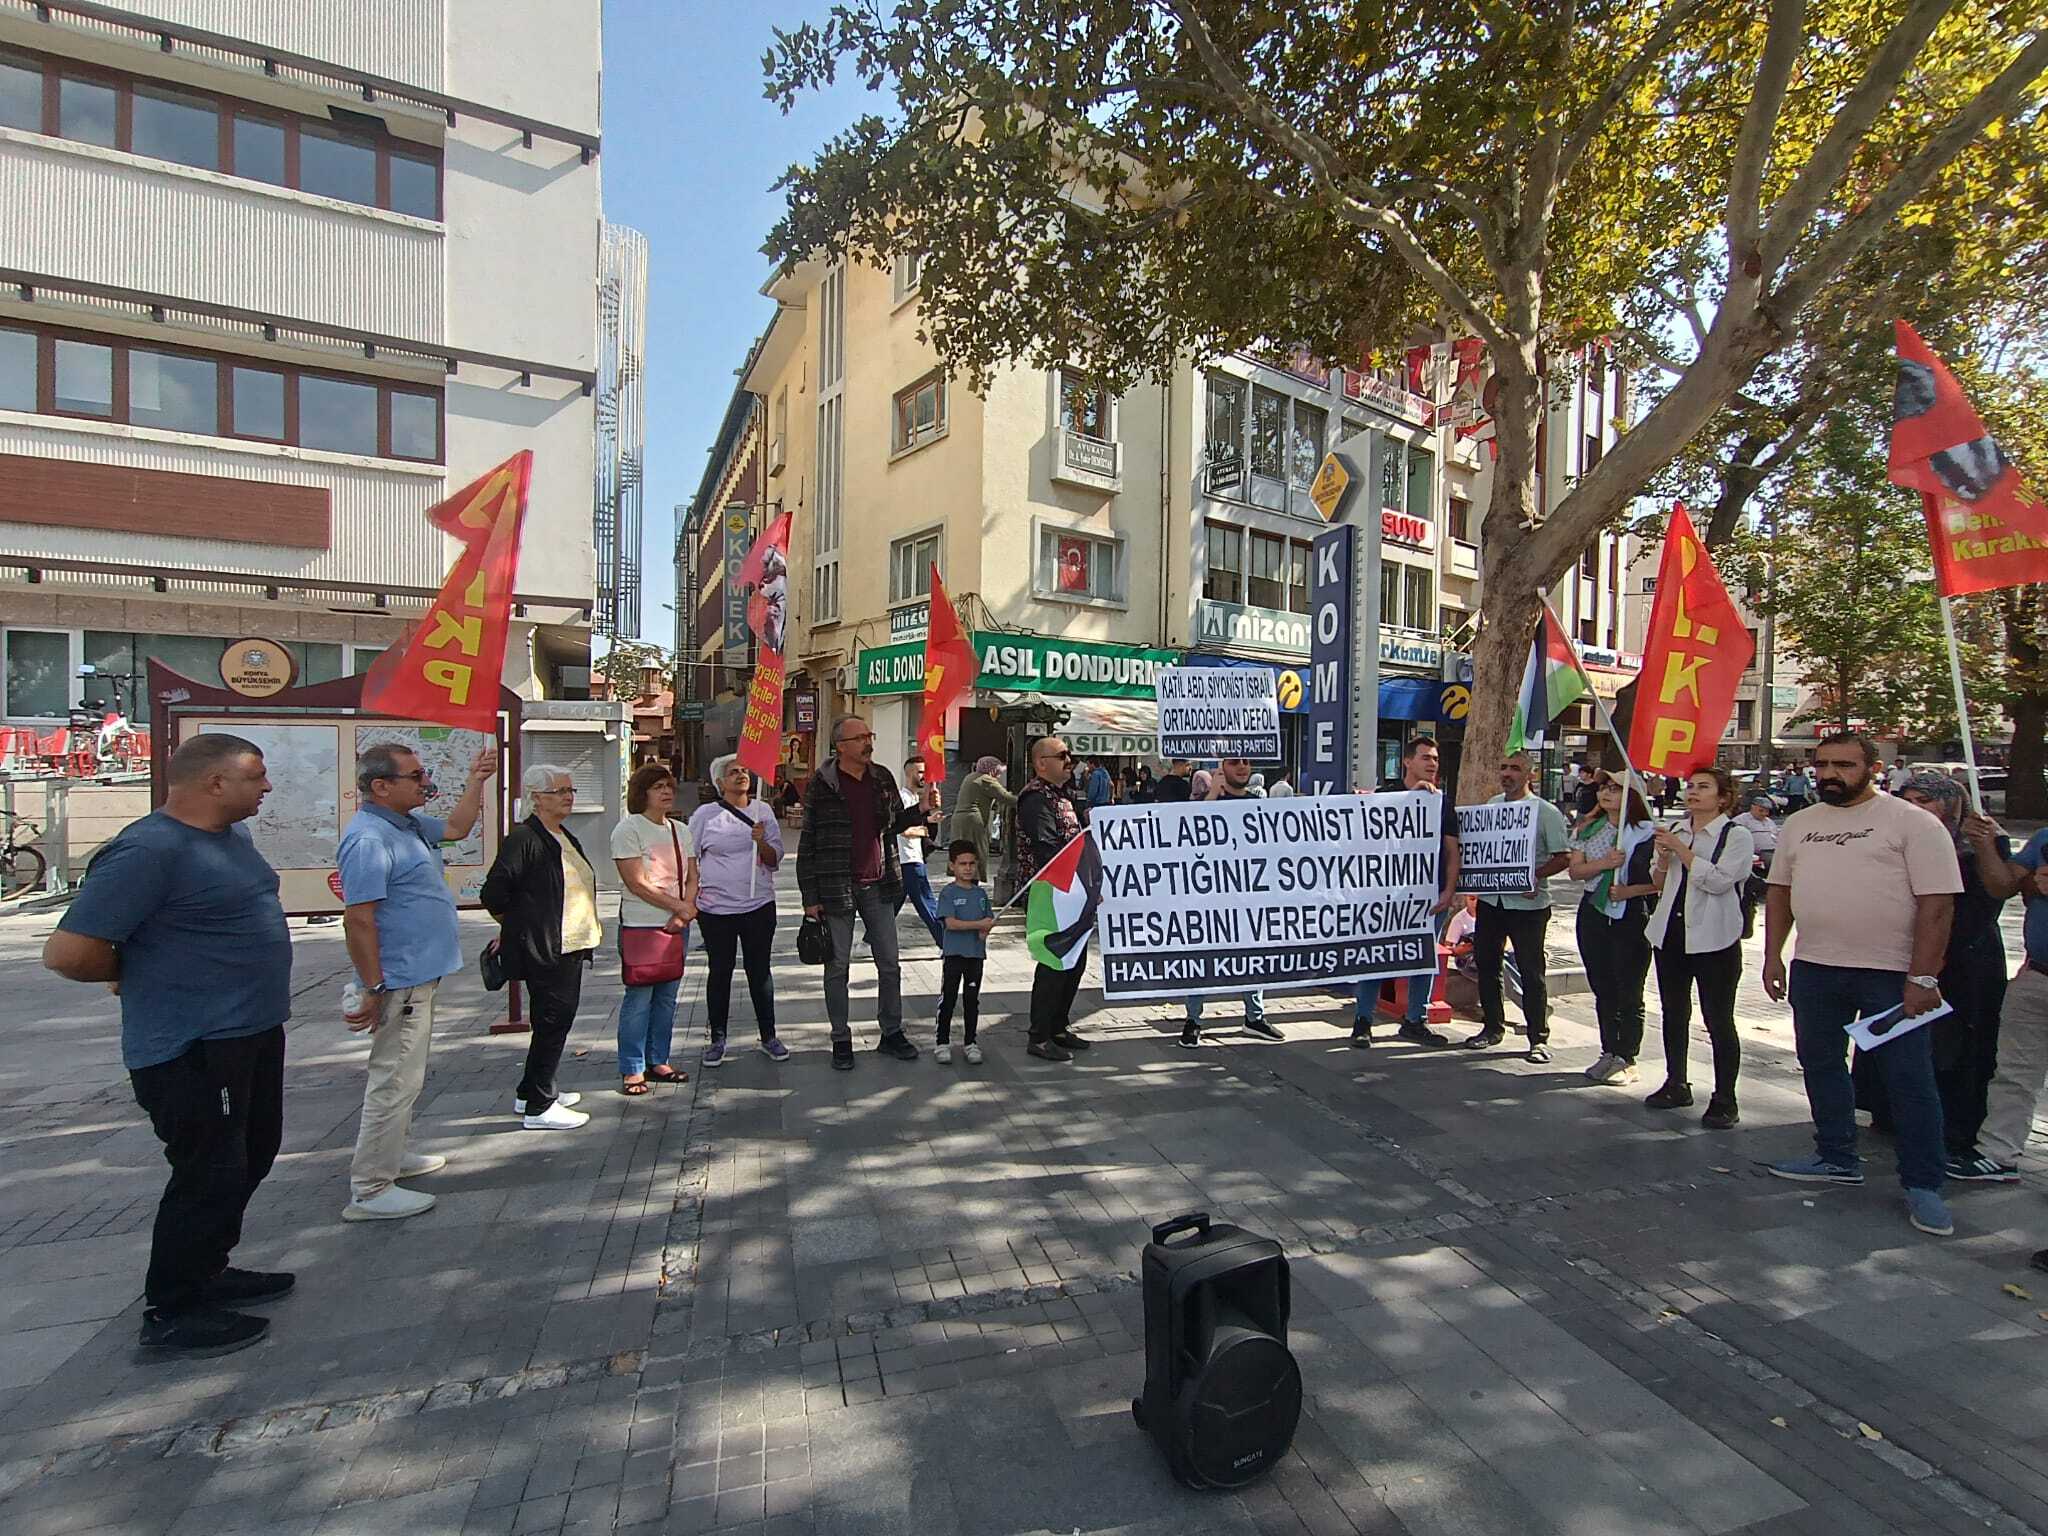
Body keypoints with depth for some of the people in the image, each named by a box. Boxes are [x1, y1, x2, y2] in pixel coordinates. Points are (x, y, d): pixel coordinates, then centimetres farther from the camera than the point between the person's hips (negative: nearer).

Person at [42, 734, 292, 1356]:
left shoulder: (234, 835, 7)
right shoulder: (149, 850, -22)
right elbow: (67, 952, -23)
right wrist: (141, 971, -7)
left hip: (252, 1035, 10)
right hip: (193, 1054, -9)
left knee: (249, 1161, 21)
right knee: (209, 1177, 2)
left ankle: (208, 1272, 38)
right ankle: (171, 1313, 20)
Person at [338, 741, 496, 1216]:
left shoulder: (408, 823, 9)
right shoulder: (369, 839, -22)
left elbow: (456, 828, 27)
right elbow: (358, 919, -24)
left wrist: (477, 781, 20)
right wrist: (374, 989, -23)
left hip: (420, 975, 11)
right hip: (400, 980, -11)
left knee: (404, 1076, 22)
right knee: (395, 1080, -4)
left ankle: (391, 1154, 37)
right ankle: (369, 1190, 5)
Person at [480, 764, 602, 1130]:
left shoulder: (565, 838, 14)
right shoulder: (523, 839, -15)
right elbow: (494, 894, -18)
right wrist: (515, 927, -4)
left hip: (569, 948, 10)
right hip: (543, 950, -10)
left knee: (558, 1019, 17)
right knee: (552, 1021, -3)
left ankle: (531, 1092, 31)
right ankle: (538, 1107, 8)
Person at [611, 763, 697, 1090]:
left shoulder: (681, 831, 12)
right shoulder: (628, 829, -7)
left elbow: (692, 879, 9)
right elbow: (636, 882, -14)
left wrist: (682, 914, -7)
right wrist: (678, 905, -13)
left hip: (677, 927, 6)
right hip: (640, 927, -6)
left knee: (667, 998, 11)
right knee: (639, 999, -3)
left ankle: (658, 1061, 22)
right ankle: (631, 1070, 8)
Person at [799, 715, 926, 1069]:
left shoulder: (883, 778, 5)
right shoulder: (822, 785, -9)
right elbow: (807, 843, -7)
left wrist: (920, 811, -2)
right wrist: (810, 897, -9)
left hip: (879, 886, 4)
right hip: (837, 888, -4)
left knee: (890, 964, 10)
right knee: (838, 967, 7)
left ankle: (892, 1033, 24)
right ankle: (841, 1040, 21)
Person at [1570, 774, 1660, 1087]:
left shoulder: (1647, 832, -6)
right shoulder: (1588, 830, 9)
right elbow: (1574, 870, 2)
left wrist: (1629, 891, -19)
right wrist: (1604, 863, -14)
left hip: (1632, 916, -5)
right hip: (1594, 912, 5)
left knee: (1629, 992, 2)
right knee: (1602, 989, 12)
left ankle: (1627, 1059, 13)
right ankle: (1609, 1054, 23)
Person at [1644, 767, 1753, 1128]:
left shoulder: (1737, 835, -6)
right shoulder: (1675, 832, 12)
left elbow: (1719, 881, -20)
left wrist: (1681, 850, -16)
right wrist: (1663, 859, -3)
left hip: (1714, 940, -6)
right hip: (1671, 935, 6)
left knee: (1719, 1021, 0)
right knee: (1674, 1014, 14)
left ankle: (1725, 1101, 9)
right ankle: (1677, 1085, 27)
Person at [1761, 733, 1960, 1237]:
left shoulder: (1912, 823, -6)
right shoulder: (1798, 825, 11)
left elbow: (1937, 904, -11)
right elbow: (1780, 891, 15)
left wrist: (1923, 977, -16)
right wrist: (1773, 955, 8)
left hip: (1891, 974, -5)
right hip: (1813, 969, 6)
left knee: (1909, 1079, 2)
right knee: (1821, 1065, 14)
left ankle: (1922, 1184, 15)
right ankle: (1836, 1159, 29)